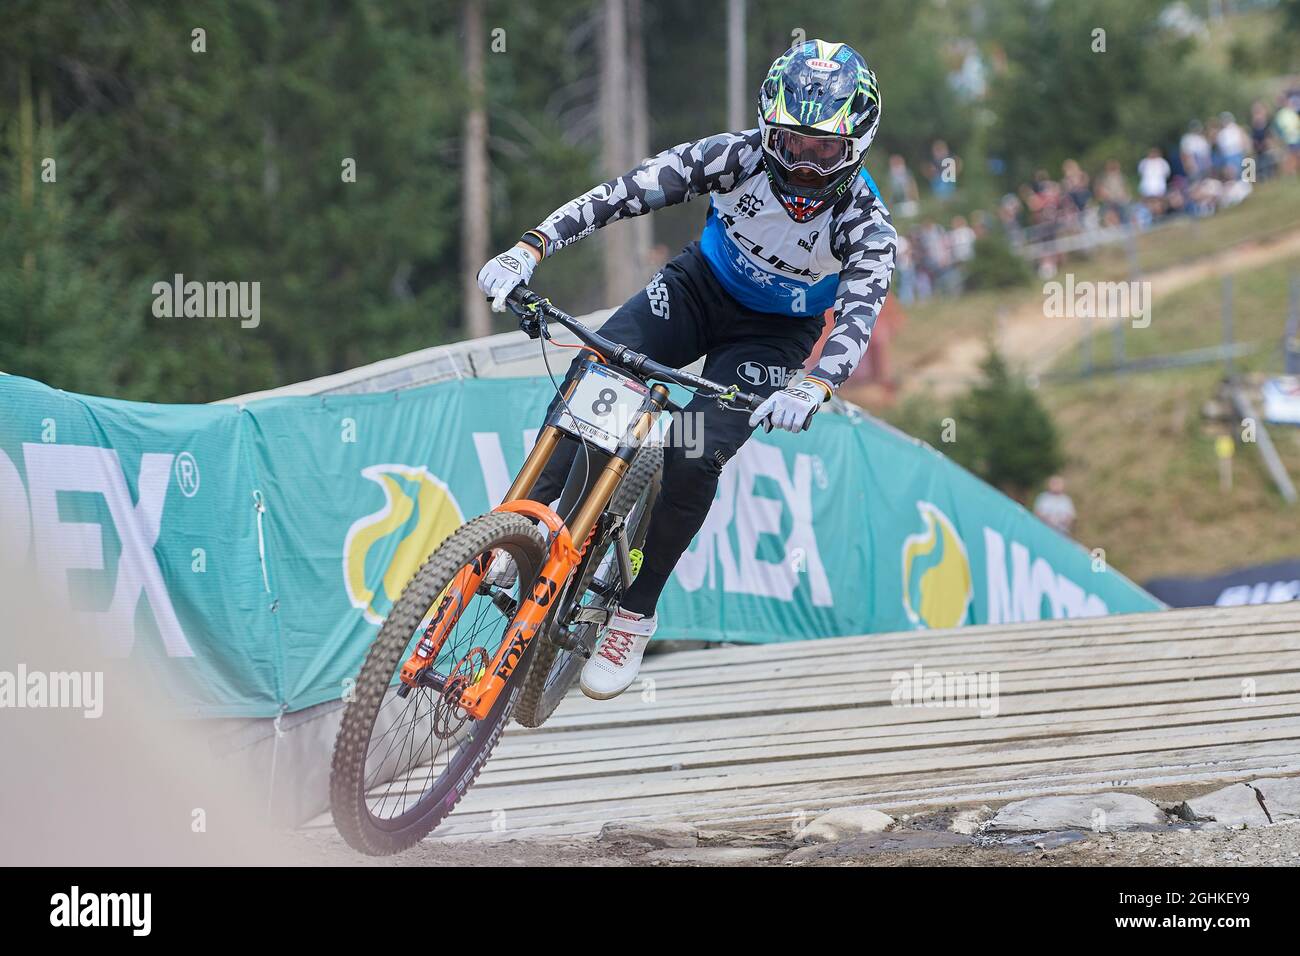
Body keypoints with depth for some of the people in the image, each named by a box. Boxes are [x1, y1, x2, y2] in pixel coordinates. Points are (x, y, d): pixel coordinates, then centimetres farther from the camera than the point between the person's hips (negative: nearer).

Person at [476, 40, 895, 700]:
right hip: (700, 285, 2)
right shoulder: (738, 157, -25)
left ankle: (634, 616, -5)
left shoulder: (865, 225, -29)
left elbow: (857, 318, -43)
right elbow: (625, 193, -29)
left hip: (775, 332, -2)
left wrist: (811, 388, -64)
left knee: (694, 459, -21)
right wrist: (528, 250, -41)